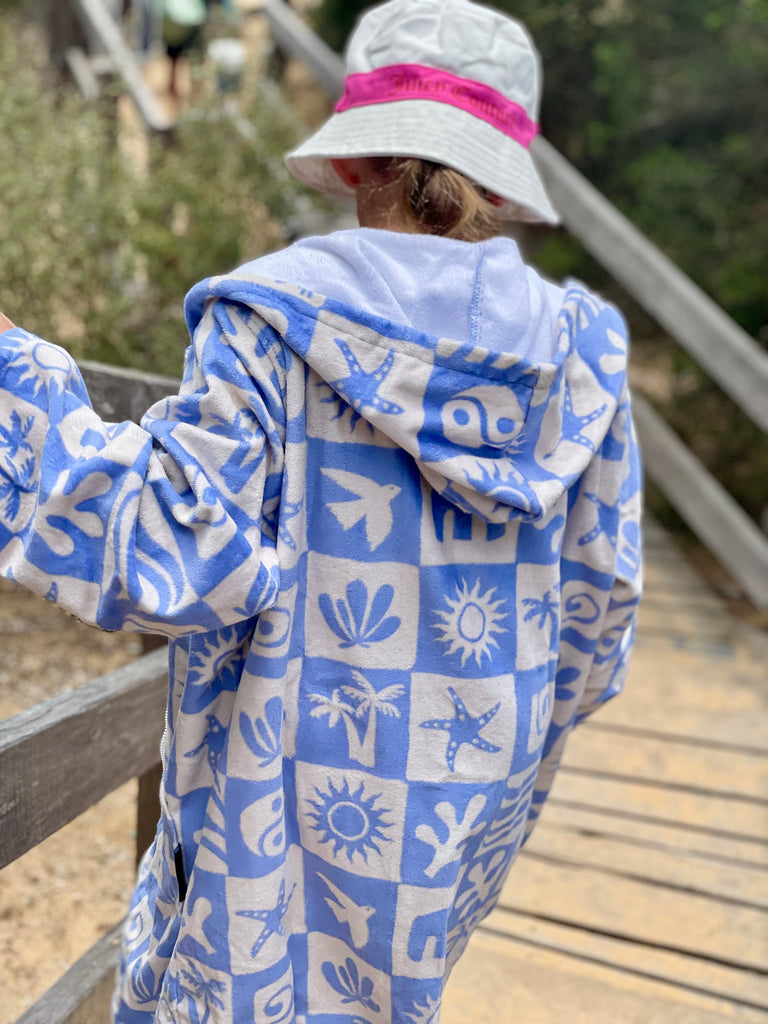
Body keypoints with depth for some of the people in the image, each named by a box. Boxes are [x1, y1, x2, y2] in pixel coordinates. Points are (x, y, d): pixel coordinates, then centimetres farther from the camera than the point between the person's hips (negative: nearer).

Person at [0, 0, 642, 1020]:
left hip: (296, 794, -4)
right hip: (470, 806, 5)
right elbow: (598, 601, 2)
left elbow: (172, 561, -20)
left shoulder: (270, 323, -16)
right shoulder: (575, 349, -4)